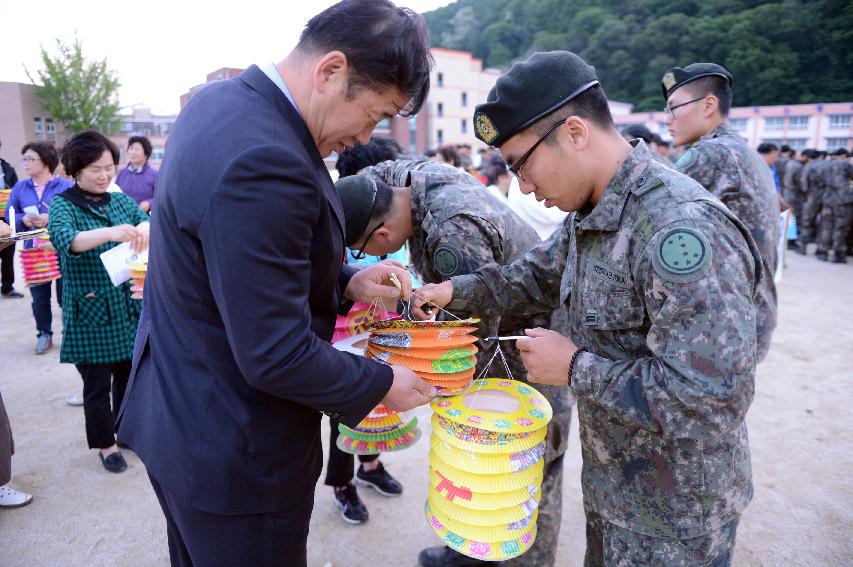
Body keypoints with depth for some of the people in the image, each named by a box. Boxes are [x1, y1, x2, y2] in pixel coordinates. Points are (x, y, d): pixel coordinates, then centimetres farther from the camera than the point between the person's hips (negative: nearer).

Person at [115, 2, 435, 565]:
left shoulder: (221, 101, 0)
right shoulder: (263, 162, -32)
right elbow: (276, 358, -28)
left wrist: (345, 283, -1)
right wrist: (383, 383, -13)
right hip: (233, 455, -9)